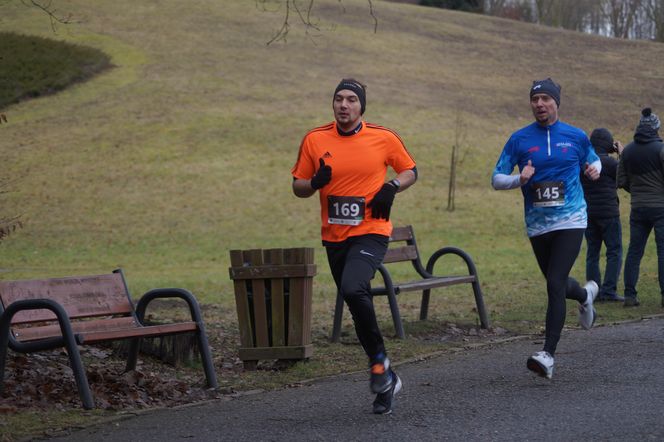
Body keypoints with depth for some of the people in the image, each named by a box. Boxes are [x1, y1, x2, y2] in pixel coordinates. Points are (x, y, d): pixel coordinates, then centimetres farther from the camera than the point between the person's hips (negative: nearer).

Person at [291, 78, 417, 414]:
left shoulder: (383, 138, -2)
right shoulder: (315, 140, 3)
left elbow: (410, 170, 12)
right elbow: (298, 187, 9)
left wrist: (392, 188, -8)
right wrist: (315, 182, -13)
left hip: (371, 232, -4)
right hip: (333, 236, 4)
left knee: (353, 289, -29)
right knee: (359, 307, 10)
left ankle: (379, 361, -10)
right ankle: (385, 379, 24)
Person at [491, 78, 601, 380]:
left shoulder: (576, 137, 3)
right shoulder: (519, 139, 2)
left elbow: (593, 160, 22)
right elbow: (496, 179, 2)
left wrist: (595, 169, -2)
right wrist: (519, 180, -19)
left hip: (570, 221, -3)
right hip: (537, 226, 3)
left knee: (555, 284, -17)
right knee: (556, 285, 16)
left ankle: (548, 355, -17)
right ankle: (585, 295, 53)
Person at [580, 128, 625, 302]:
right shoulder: (608, 162, -12)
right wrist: (621, 153, 9)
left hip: (587, 214, 6)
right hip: (608, 213, -6)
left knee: (592, 253, 9)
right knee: (614, 252, 0)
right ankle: (609, 291, -7)